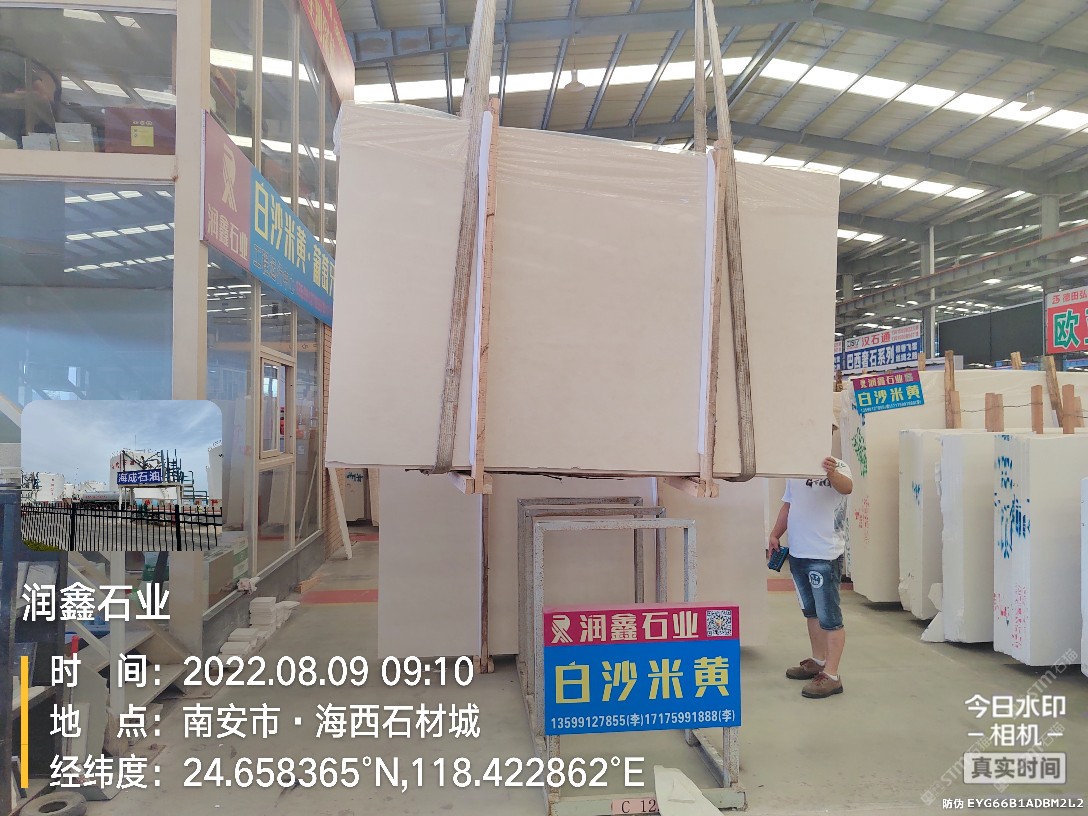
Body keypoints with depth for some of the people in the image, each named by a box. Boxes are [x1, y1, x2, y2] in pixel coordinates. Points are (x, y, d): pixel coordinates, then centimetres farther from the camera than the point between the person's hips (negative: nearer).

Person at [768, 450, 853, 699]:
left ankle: (831, 676, 0)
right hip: (798, 553, 8)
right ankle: (818, 661, 32)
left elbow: (847, 487, -31)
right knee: (811, 612, 19)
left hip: (825, 556, -7)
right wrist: (775, 535, 11)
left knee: (828, 616, -5)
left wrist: (832, 473, -52)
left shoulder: (837, 466, -9)